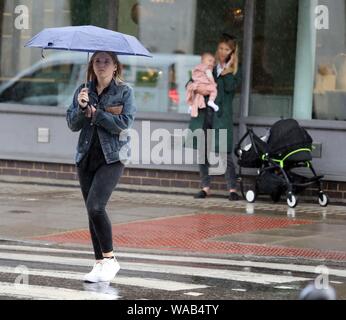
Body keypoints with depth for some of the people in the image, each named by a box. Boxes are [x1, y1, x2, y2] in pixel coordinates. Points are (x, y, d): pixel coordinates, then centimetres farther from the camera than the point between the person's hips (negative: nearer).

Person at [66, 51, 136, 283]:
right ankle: (100, 263, 14)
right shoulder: (84, 91, 10)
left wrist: (94, 113, -12)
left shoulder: (124, 91, -1)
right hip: (86, 157, 5)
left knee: (96, 206, -19)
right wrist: (81, 107, -14)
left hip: (112, 157, -5)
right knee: (92, 211, 6)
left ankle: (110, 260, -8)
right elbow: (73, 124, 4)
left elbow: (124, 123, -13)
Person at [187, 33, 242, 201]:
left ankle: (232, 189, -3)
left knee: (225, 153, -8)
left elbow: (230, 87, -9)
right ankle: (205, 187, 12)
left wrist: (227, 68, -5)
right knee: (203, 152, 4)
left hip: (221, 116, -3)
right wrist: (197, 88, -9)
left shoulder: (235, 70, 9)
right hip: (203, 113, 3)